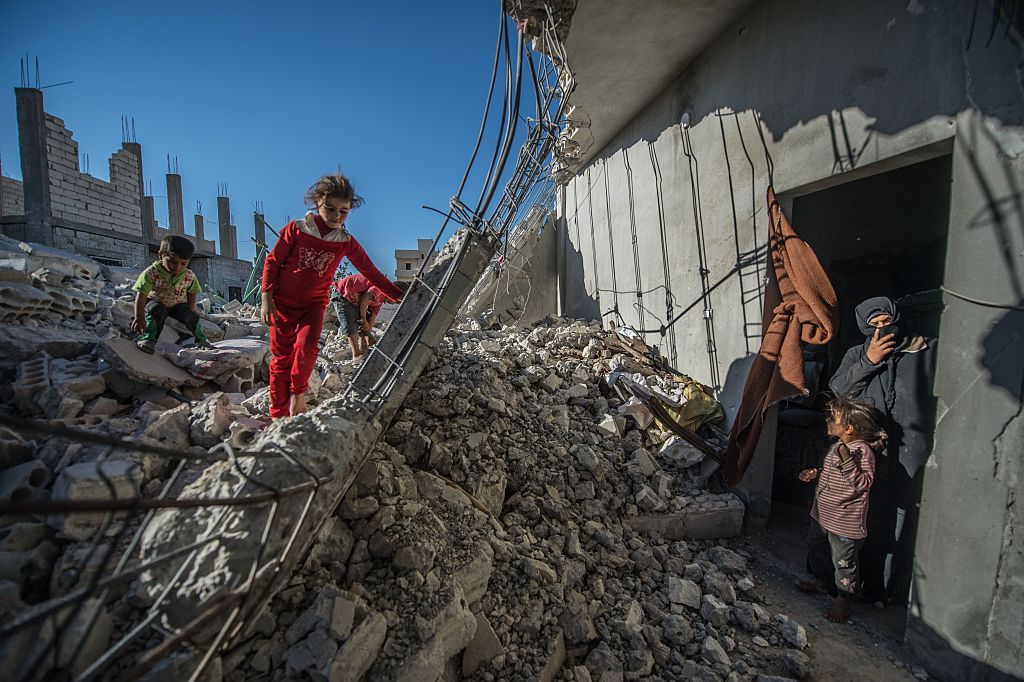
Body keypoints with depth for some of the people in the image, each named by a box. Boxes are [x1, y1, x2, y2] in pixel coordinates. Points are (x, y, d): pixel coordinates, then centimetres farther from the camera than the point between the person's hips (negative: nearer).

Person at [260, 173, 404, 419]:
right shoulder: (296, 229, -5)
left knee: (306, 346, -25)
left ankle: (298, 392, 2)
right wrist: (267, 299, -6)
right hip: (283, 303, -1)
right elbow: (272, 262, 0)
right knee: (281, 357, 4)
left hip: (314, 304, 1)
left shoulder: (346, 242, 1)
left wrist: (400, 295, -1)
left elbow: (371, 272, 3)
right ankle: (278, 413, 18)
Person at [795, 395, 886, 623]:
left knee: (844, 561, 9)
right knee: (816, 547, 25)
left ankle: (843, 601, 27)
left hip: (845, 521, -9)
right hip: (823, 514, 10)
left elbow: (863, 483, -34)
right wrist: (816, 472, 5)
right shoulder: (839, 444, 3)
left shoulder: (862, 450, -25)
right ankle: (821, 581, 46)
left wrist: (846, 459, -43)